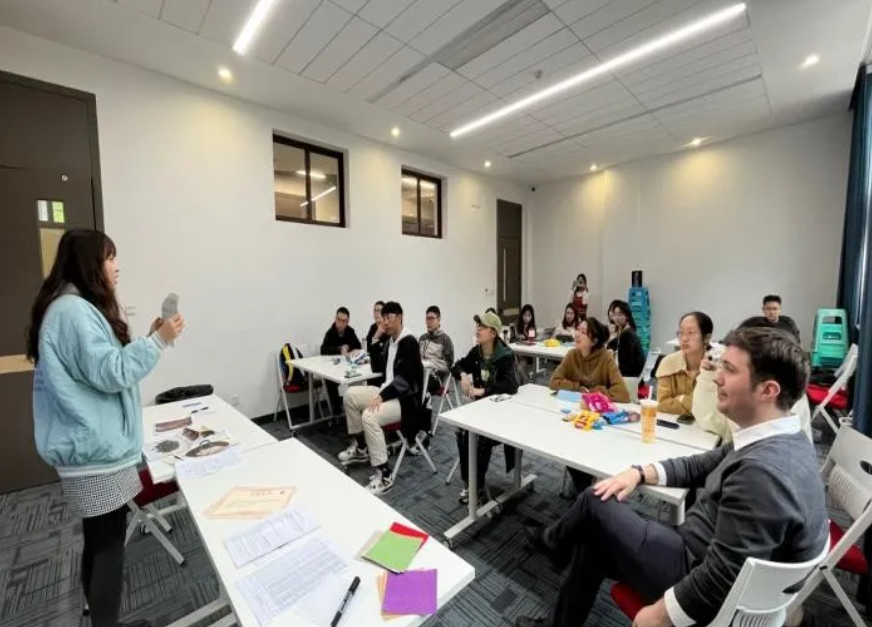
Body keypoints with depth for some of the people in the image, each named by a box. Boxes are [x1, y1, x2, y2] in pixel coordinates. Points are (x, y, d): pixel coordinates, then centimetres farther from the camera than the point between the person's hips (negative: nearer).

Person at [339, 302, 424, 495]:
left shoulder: (409, 342, -17)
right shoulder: (390, 340, 13)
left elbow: (405, 378, -25)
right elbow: (378, 368, 17)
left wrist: (382, 396, -29)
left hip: (405, 398, -10)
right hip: (388, 390, 10)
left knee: (369, 416, -30)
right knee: (351, 394, 6)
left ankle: (384, 475, -18)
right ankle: (360, 447, 17)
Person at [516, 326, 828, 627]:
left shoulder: (762, 472, -34)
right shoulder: (781, 439, 0)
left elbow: (721, 578, -31)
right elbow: (704, 465, 11)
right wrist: (641, 473, -1)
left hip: (707, 598, -8)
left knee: (595, 503, -3)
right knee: (592, 541, 12)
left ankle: (555, 540, 29)